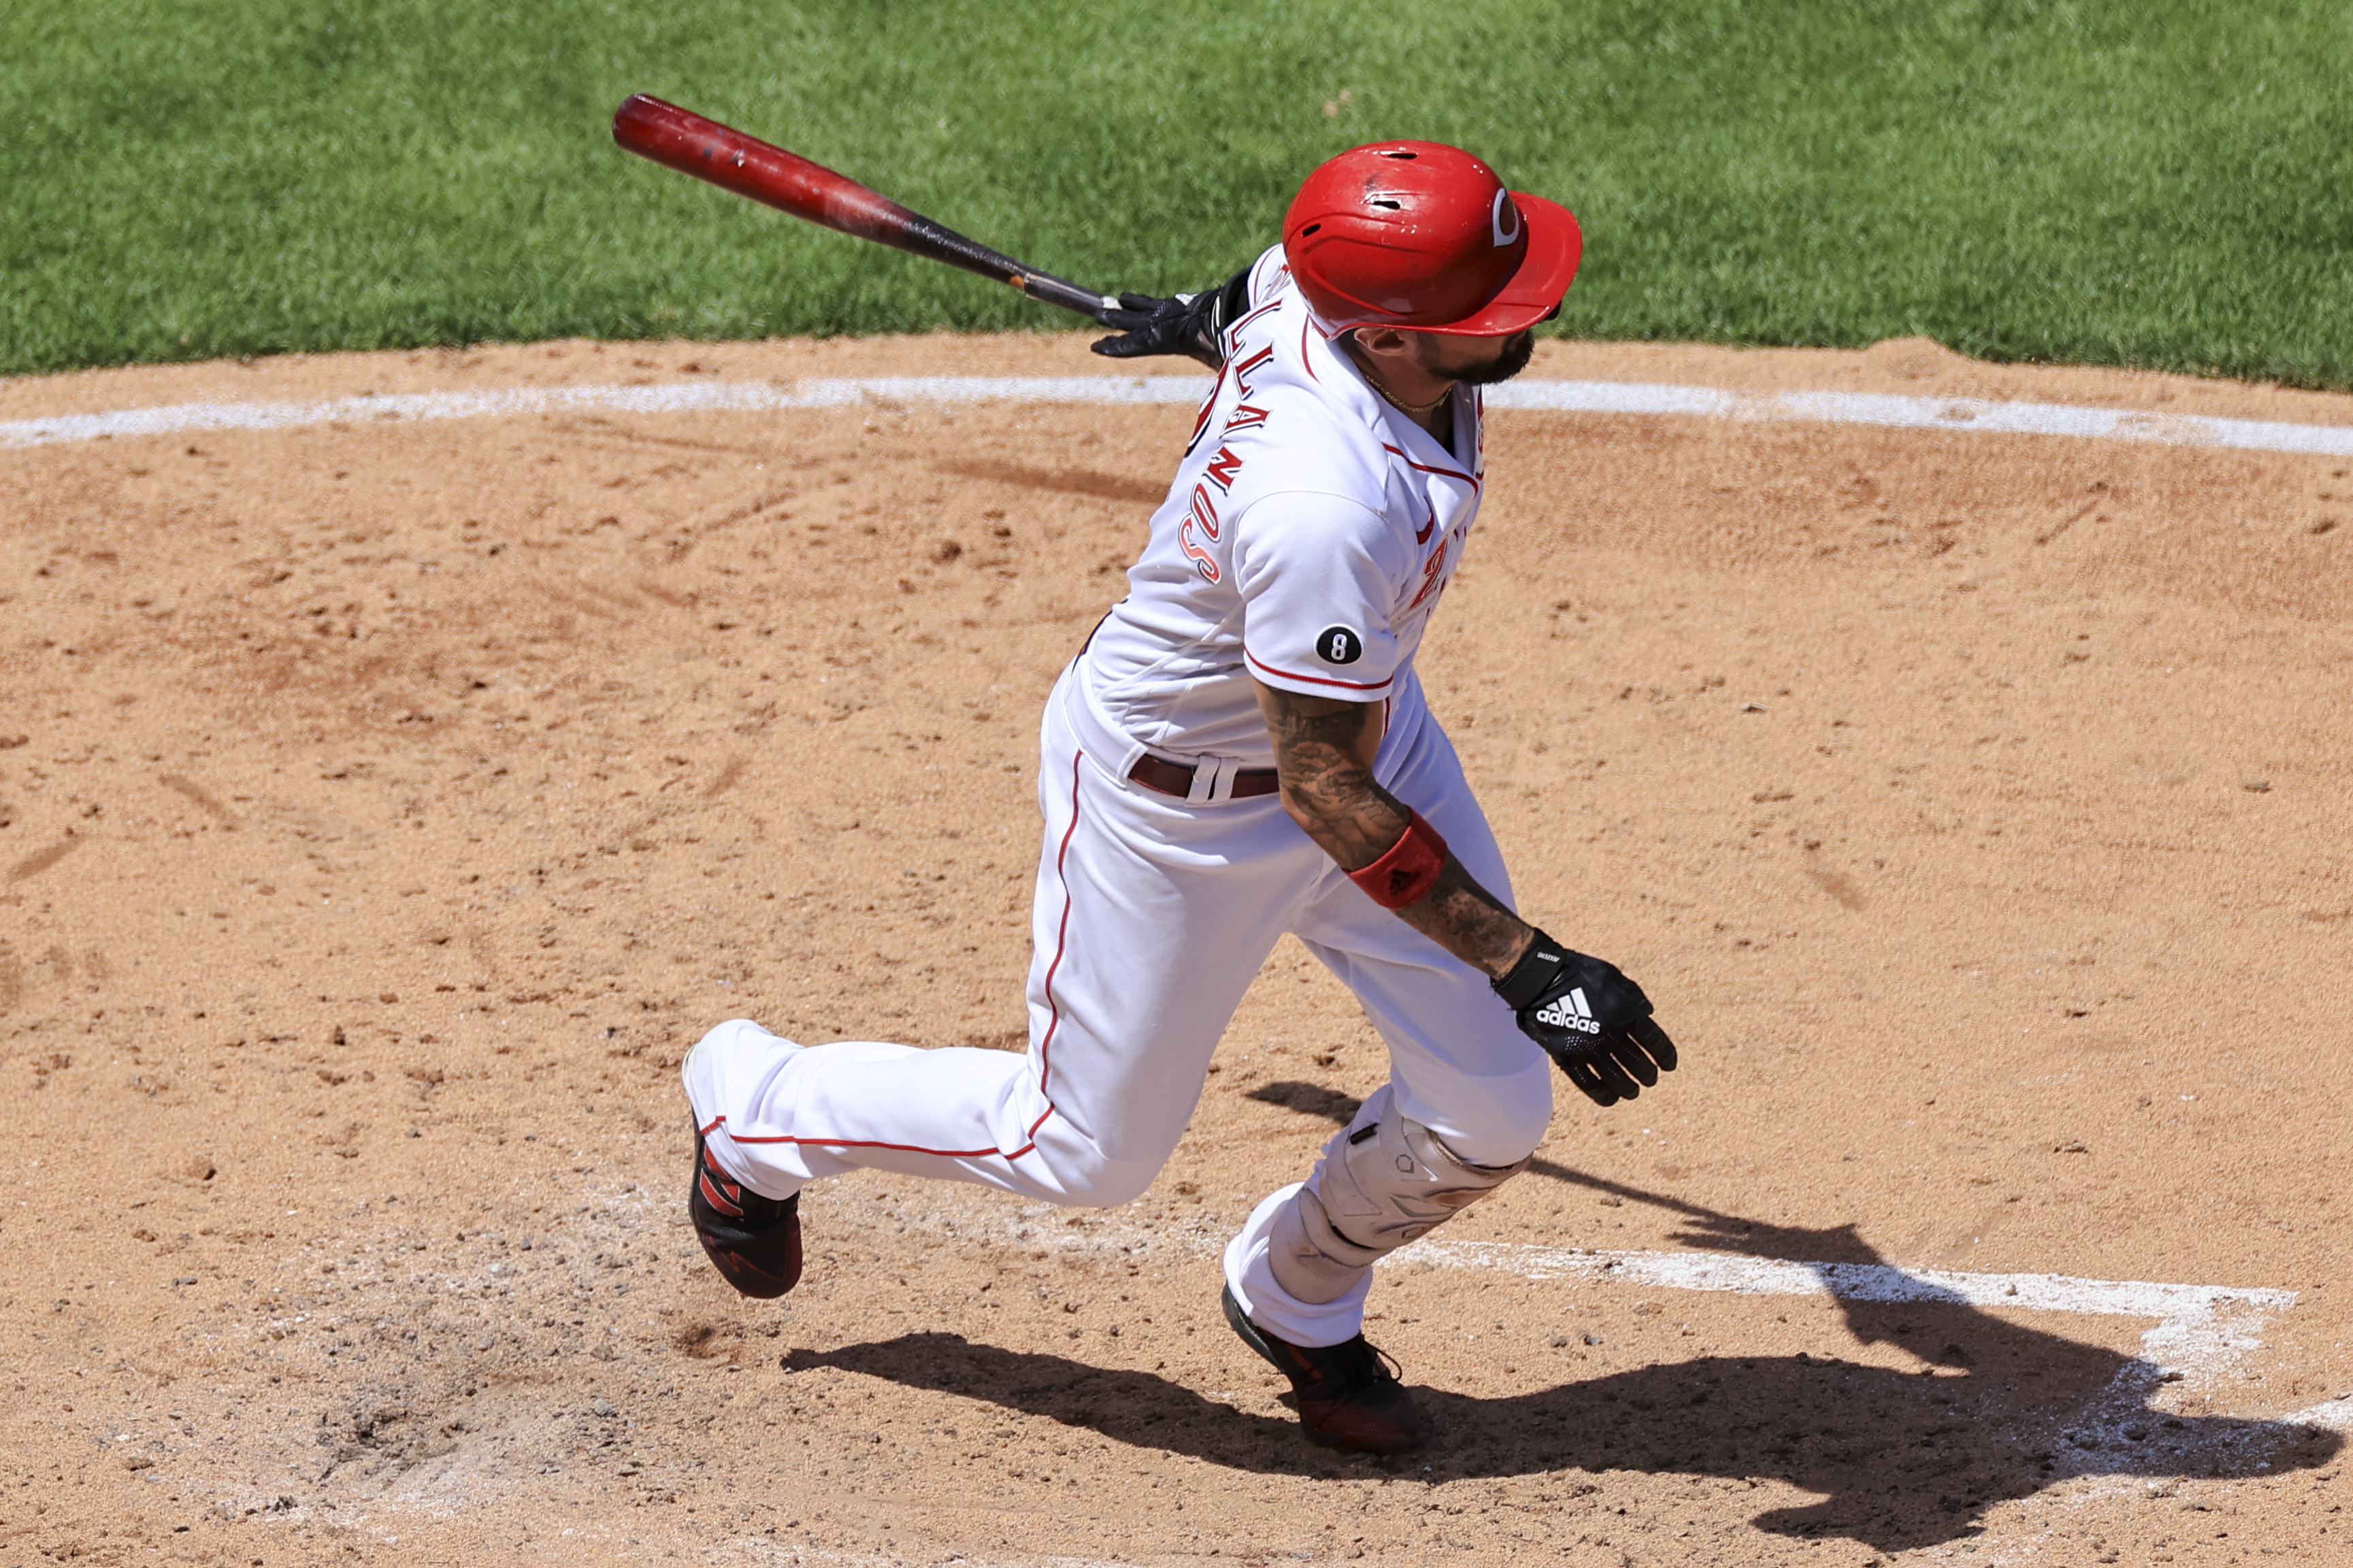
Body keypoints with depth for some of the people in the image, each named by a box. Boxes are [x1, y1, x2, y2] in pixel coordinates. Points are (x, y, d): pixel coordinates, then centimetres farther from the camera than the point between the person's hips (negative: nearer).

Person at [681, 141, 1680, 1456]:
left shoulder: (1320, 278, -19)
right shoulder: (1324, 506, -42)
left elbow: (1268, 298, 8)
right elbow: (1326, 796, -32)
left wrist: (1207, 322, 32)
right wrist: (1527, 966, -31)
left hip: (1363, 714, 8)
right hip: (1178, 797, -8)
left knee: (1487, 1113, 5)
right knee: (1091, 1150, 12)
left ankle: (1298, 1298, 36)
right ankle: (754, 1105, 37)